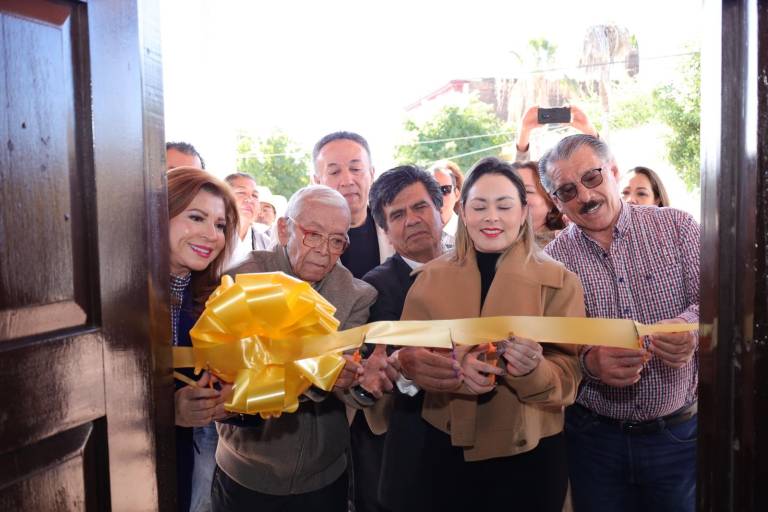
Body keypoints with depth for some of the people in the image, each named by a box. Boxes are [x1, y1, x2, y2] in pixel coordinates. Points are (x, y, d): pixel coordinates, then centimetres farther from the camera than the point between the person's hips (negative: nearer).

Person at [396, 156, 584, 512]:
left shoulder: (558, 280, -6)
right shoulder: (432, 277, 0)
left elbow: (568, 376, -8)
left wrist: (532, 369, -30)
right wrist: (455, 368, -23)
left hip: (530, 452, -1)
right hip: (447, 447, 1)